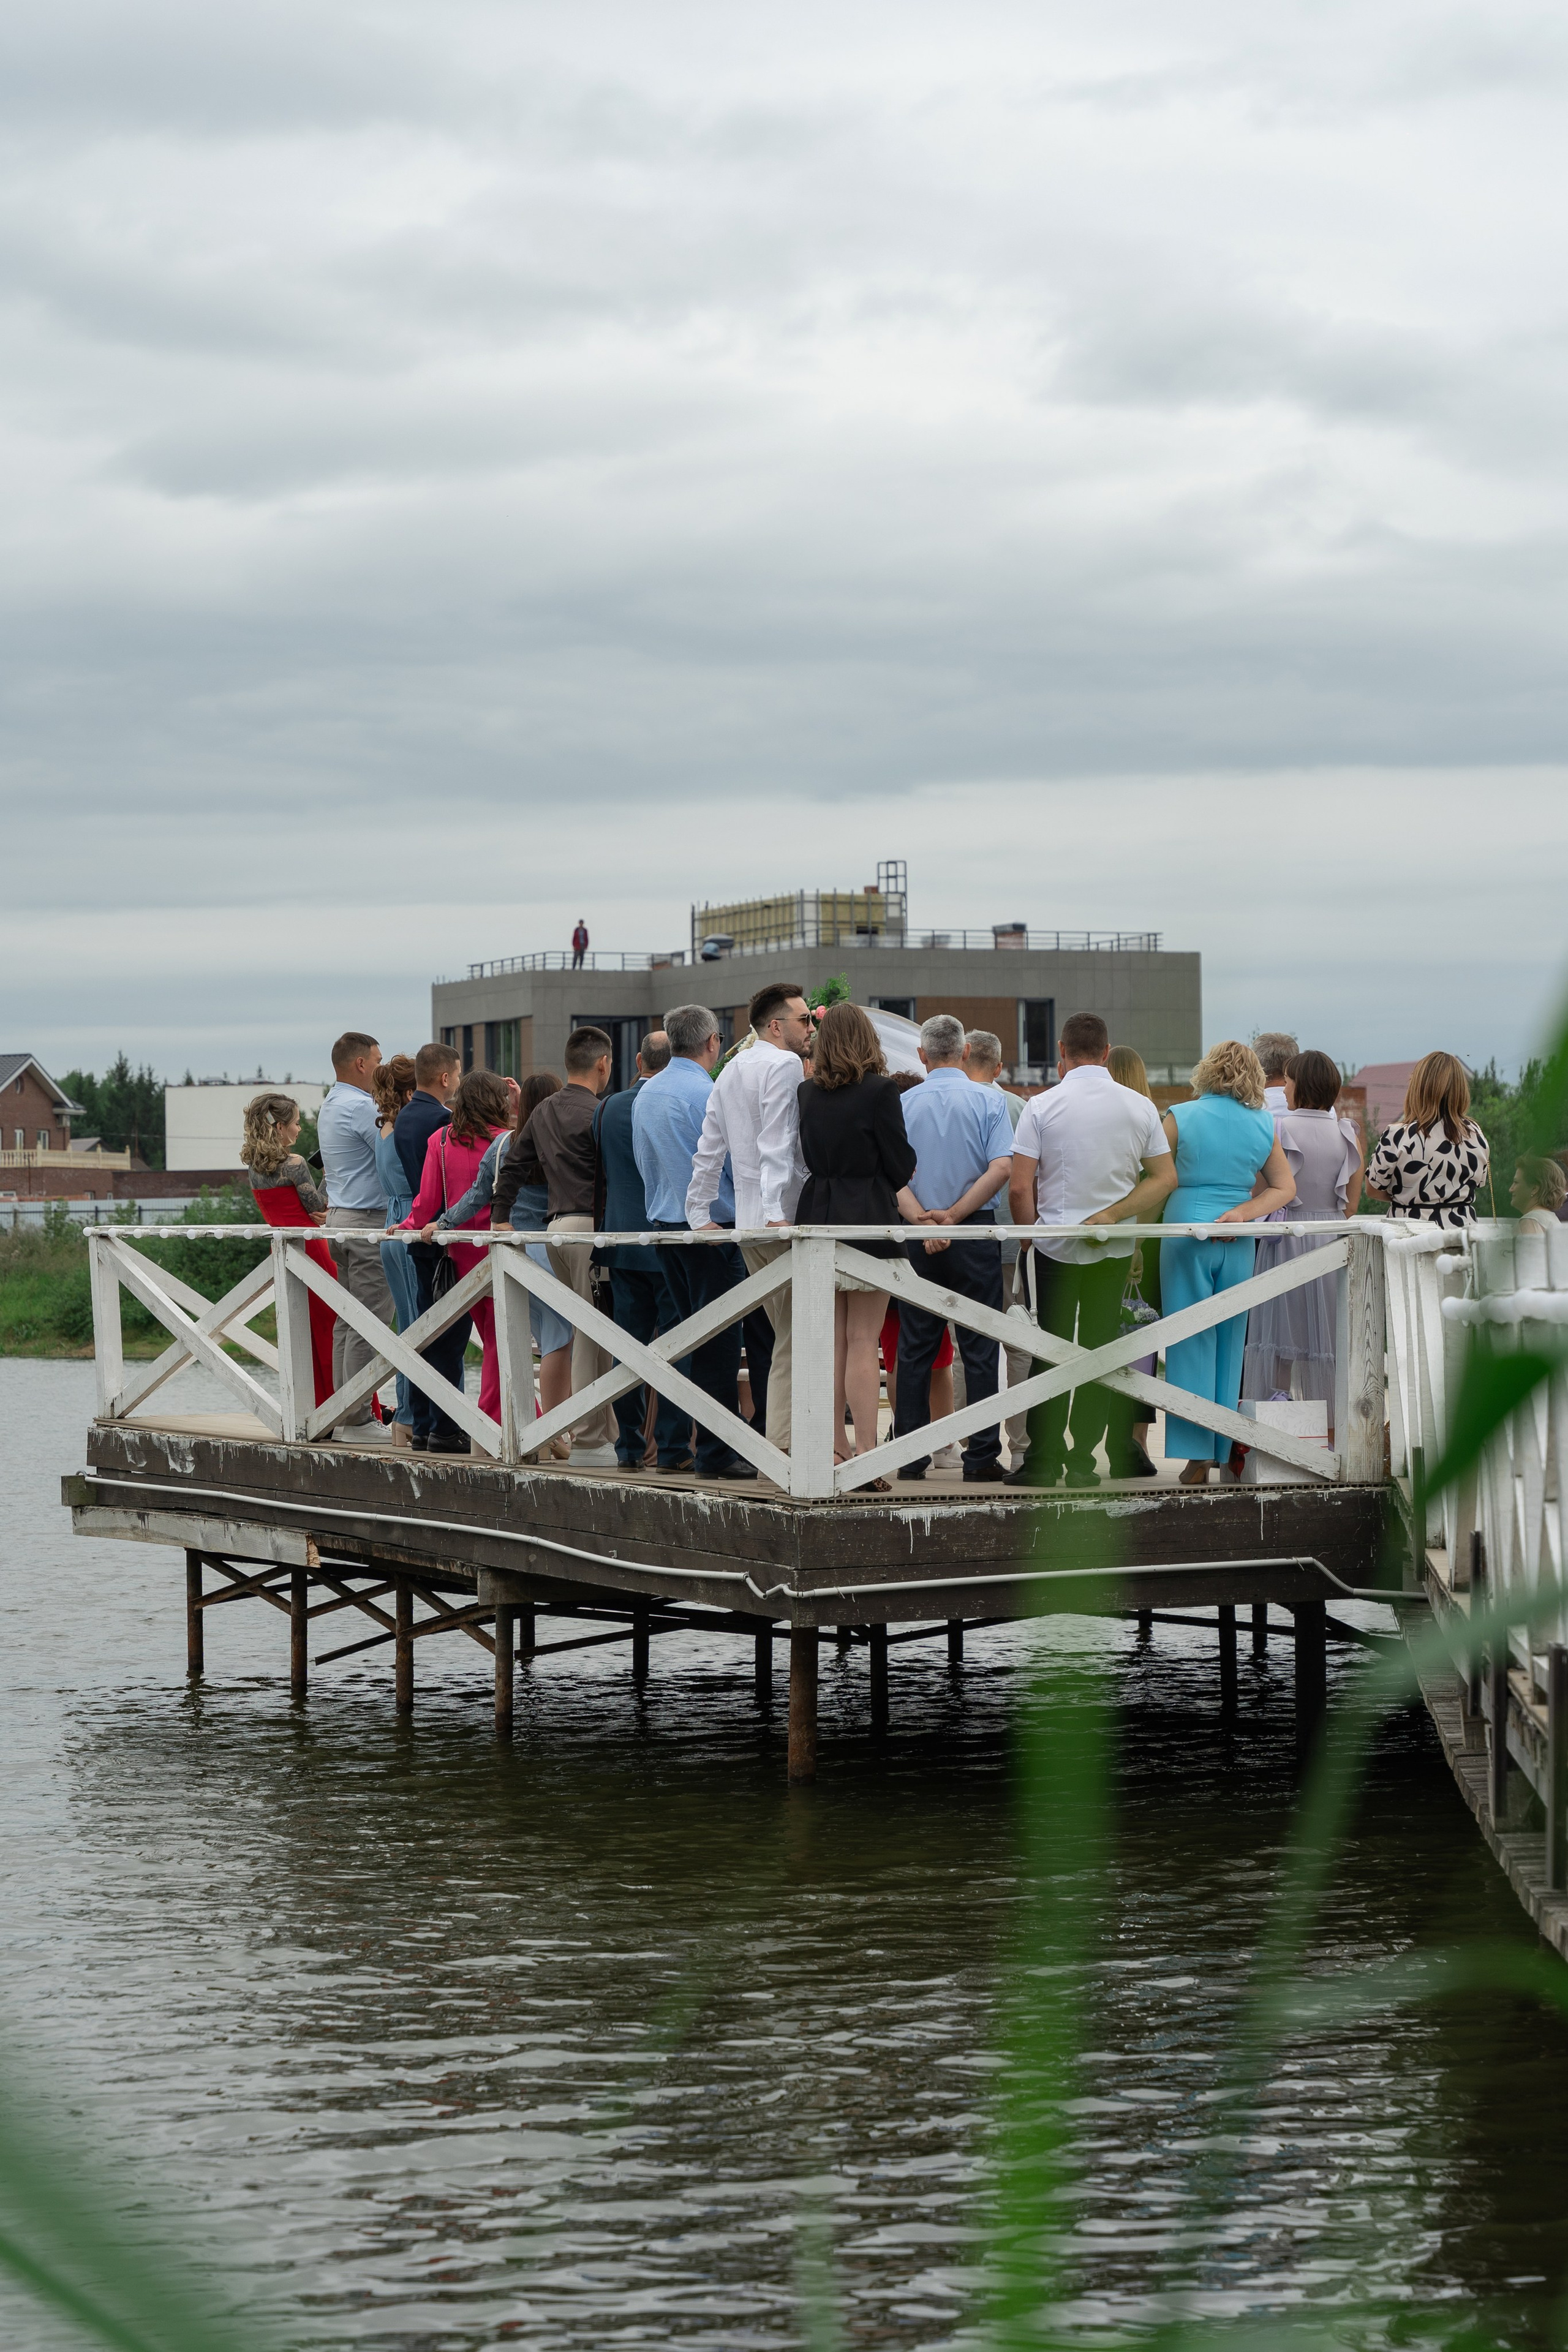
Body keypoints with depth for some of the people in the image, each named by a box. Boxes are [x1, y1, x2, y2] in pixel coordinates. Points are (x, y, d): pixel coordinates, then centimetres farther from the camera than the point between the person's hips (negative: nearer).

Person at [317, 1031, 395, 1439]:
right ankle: (359, 1416, -10)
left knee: (348, 1320, 11)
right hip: (367, 1221, -10)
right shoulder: (359, 1107, -15)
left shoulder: (330, 1105, 17)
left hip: (340, 1218, 10)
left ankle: (343, 1410, 12)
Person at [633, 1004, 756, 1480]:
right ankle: (715, 1452, -5)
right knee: (718, 1344, -5)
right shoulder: (708, 1094, -15)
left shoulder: (645, 1095, 11)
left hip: (663, 1223, 8)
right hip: (713, 1230, -8)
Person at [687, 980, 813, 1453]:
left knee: (788, 1335, 13)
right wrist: (778, 1213, -25)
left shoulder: (730, 1074, 19)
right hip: (781, 1218, -9)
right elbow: (777, 1146, -19)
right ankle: (783, 1445, -10)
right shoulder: (784, 1066, -9)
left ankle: (779, 1447, 11)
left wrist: (699, 1214, 23)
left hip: (748, 1221, 9)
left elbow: (709, 1151, 20)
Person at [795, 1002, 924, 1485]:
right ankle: (865, 1458, -5)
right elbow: (901, 1166, -7)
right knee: (863, 1341, -3)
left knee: (831, 1340, 10)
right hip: (867, 1221, -4)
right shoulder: (879, 1091, -10)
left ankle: (830, 1451, 11)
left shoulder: (807, 1093, 5)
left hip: (817, 1217, 4)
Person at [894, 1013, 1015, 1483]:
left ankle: (910, 1457, 7)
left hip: (917, 1235, 2)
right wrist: (955, 1214, -11)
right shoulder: (987, 1103, -2)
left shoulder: (904, 1104, 2)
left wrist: (924, 1220, -10)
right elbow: (1001, 1168, -13)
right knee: (979, 1348, 2)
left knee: (914, 1349, 7)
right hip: (975, 1232, -2)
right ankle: (982, 1456, 0)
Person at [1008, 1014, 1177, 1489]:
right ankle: (1083, 1459, 7)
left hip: (1055, 1246, -2)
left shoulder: (1042, 1106, -8)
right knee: (1100, 1352, 8)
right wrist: (1114, 1213, 5)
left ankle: (1043, 1461, 3)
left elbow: (1020, 1188, -10)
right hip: (1116, 1250, 2)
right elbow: (1165, 1177, 4)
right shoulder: (1140, 1107, 1)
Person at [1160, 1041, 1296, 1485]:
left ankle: (1197, 1456, -4)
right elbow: (1285, 1187, 7)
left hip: (1186, 1231, -3)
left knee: (1191, 1342, 0)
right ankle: (1232, 1452, 14)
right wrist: (1240, 1213, -3)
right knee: (1231, 1341, 11)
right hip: (1238, 1243, 3)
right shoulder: (1262, 1125, 4)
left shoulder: (1180, 1117, -5)